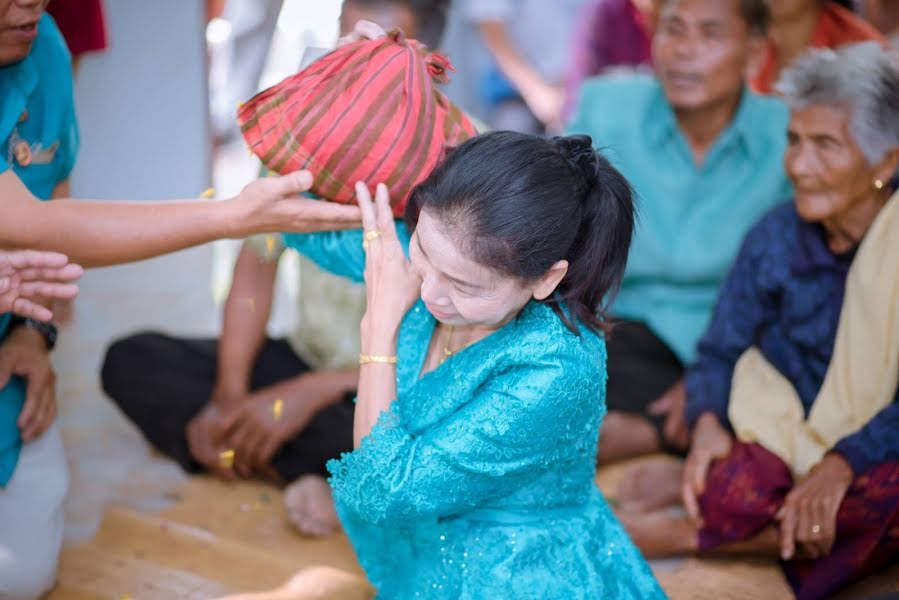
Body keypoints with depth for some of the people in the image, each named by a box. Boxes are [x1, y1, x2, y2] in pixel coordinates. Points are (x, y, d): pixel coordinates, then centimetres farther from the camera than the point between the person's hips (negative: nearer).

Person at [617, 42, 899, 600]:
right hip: (785, 436, 0)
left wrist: (840, 464, -28)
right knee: (736, 493, -36)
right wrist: (708, 423, -15)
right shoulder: (775, 239, 0)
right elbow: (720, 353, 6)